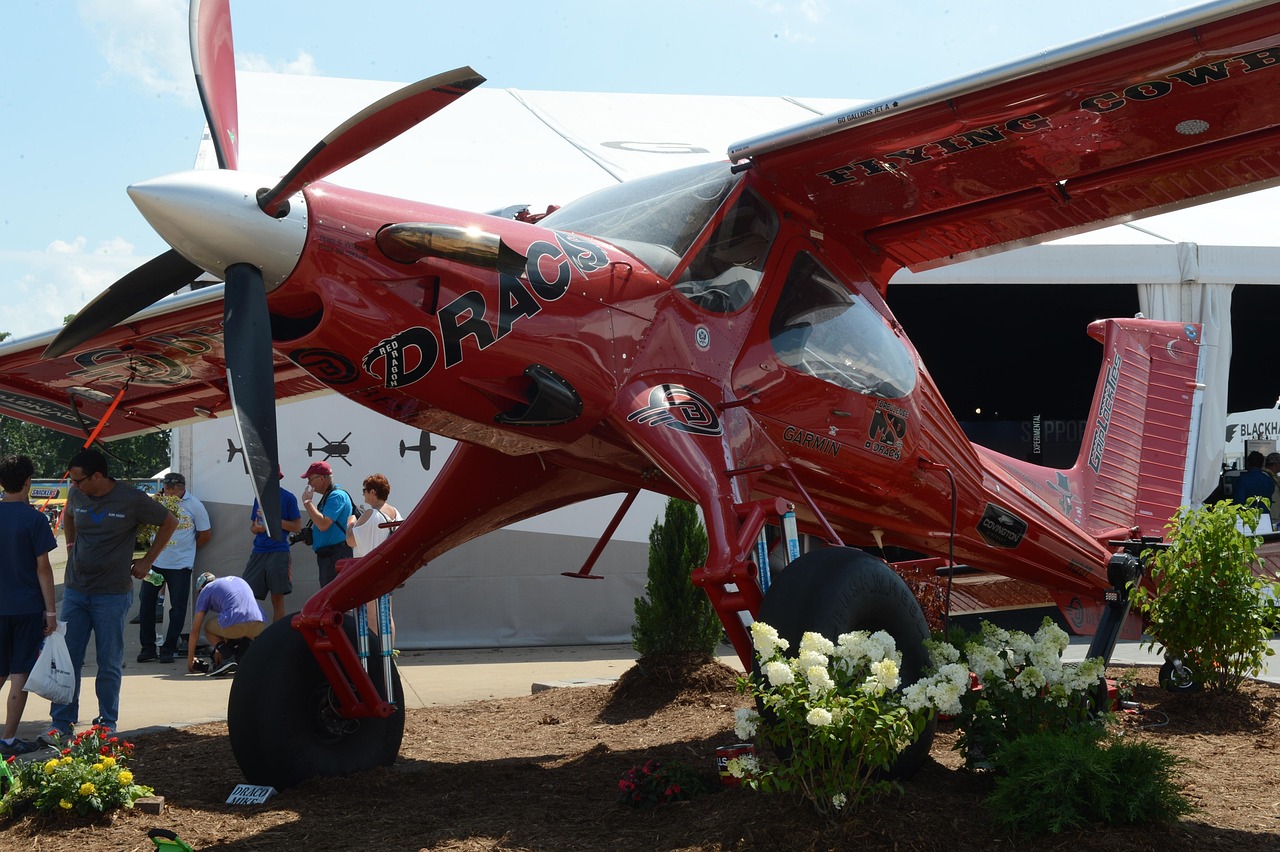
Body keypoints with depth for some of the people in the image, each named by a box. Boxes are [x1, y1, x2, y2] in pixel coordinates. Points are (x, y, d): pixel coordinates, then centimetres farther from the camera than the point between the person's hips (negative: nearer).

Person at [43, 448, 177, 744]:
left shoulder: (131, 499, -11)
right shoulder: (76, 496, 2)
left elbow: (169, 522, 2)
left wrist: (147, 561, 2)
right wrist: (71, 546, 15)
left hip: (112, 594, -4)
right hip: (75, 591, 4)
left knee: (109, 664, 3)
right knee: (67, 660, 1)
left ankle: (107, 723, 14)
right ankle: (62, 724, 7)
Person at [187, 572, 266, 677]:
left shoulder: (205, 590, 21)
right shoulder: (238, 580, 37)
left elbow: (195, 630, 21)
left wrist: (190, 659, 32)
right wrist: (221, 648, 52)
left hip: (234, 626, -5)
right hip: (260, 625, 5)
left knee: (208, 626, 27)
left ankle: (228, 658, 4)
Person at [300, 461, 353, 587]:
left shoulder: (336, 496, -14)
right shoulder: (326, 497, 19)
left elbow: (323, 524, -24)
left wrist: (307, 502, -16)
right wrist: (308, 535, 13)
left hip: (336, 556, -11)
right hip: (327, 555, 11)